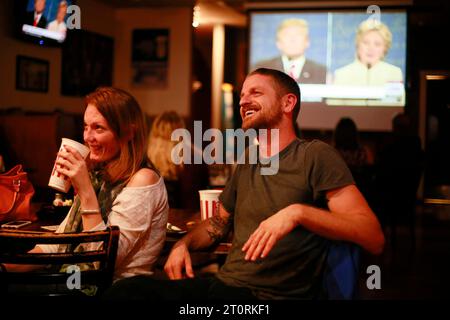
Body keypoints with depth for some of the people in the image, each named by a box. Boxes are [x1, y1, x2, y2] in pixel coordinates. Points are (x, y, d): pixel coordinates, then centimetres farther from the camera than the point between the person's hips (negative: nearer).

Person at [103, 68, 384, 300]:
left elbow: (374, 239, -13)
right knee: (128, 289, -22)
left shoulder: (315, 155, -4)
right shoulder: (246, 164, 18)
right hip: (223, 285, 6)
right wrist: (184, 244, 10)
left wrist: (298, 212, -26)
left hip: (272, 294, -6)